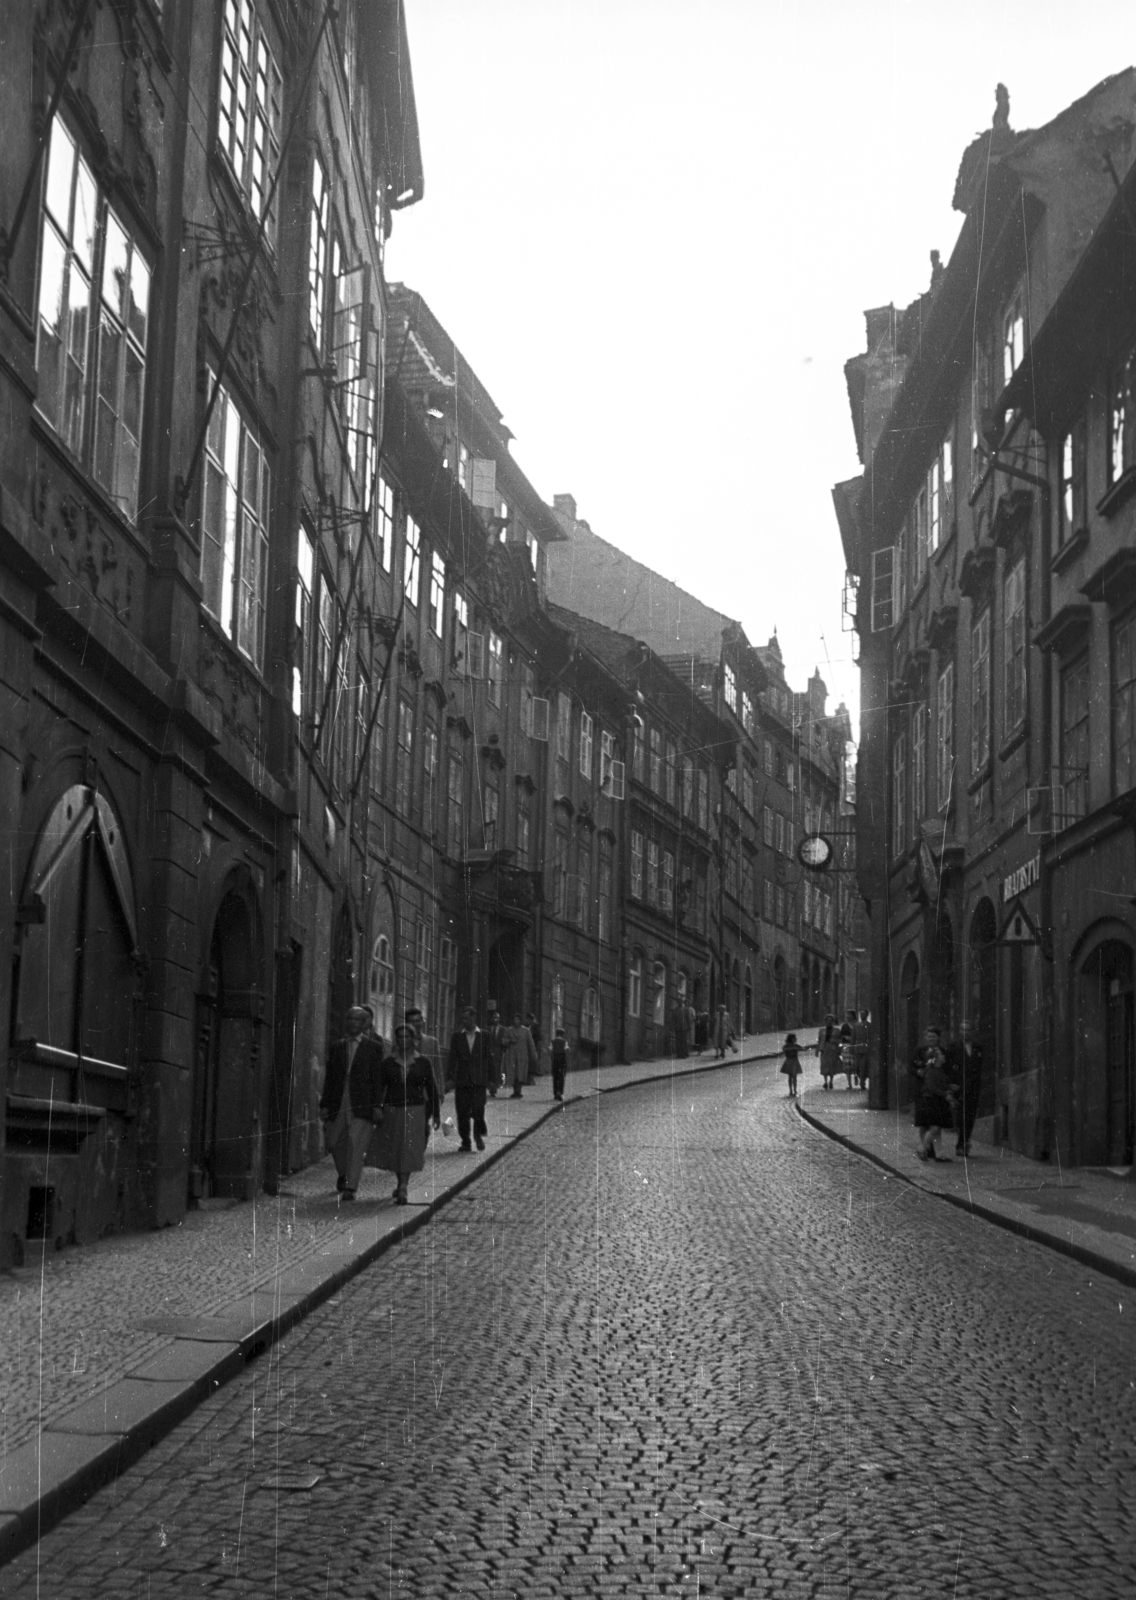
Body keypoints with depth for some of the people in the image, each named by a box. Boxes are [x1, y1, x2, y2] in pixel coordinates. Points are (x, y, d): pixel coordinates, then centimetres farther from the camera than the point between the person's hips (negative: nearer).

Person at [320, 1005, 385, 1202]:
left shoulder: (373, 1048, 4)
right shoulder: (337, 1047, 13)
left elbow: (377, 1079, 1)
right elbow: (329, 1078, 12)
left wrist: (376, 1105, -7)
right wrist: (324, 1104, 6)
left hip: (361, 1104, -4)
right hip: (338, 1102, 4)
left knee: (356, 1144, -10)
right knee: (333, 1141, 9)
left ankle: (350, 1188, -8)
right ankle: (343, 1173, 36)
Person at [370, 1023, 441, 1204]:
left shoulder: (423, 1063, 3)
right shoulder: (388, 1063, 4)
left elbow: (432, 1089, 6)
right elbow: (380, 1087, -1)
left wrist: (436, 1114, 6)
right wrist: (378, 1107, -14)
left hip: (415, 1112, -2)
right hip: (392, 1110, 2)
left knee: (409, 1149, -11)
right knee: (392, 1150, 8)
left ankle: (403, 1189, -14)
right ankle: (401, 1184, 29)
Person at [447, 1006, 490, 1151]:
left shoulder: (484, 1036, 7)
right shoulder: (457, 1037, 9)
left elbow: (488, 1058, 7)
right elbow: (452, 1058, 7)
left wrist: (490, 1078, 1)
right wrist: (450, 1077, -3)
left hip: (479, 1080, -2)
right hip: (461, 1080, 2)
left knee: (478, 1110, -11)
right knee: (462, 1113, 0)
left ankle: (479, 1135, 11)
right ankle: (465, 1141, 9)